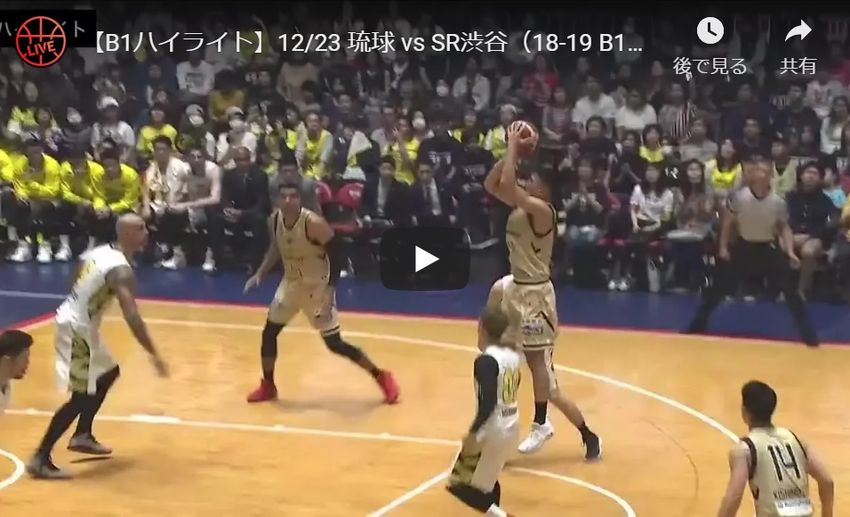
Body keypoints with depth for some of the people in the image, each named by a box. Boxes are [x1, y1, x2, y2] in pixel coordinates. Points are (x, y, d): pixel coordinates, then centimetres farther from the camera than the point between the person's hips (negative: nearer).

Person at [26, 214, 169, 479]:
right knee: (81, 396, -8)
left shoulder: (100, 252, 6)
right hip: (77, 328, -10)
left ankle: (82, 436, 33)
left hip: (77, 323, 10)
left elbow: (78, 286, 18)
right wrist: (154, 354, -29)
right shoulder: (121, 269, -22)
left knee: (108, 373, 24)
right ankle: (40, 459, -5)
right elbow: (132, 316, -30)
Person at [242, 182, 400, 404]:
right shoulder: (274, 220, -8)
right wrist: (260, 274, 3)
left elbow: (337, 256, -22)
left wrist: (330, 292, -28)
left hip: (317, 287, -6)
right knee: (269, 332, 5)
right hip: (291, 283, 6)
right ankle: (267, 385, 25)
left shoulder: (314, 223, -28)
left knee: (335, 344, -4)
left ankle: (382, 377, 11)